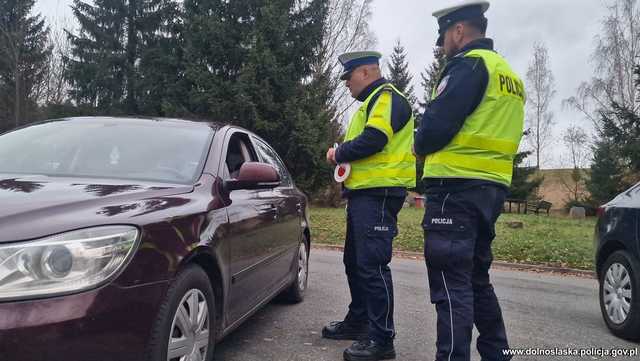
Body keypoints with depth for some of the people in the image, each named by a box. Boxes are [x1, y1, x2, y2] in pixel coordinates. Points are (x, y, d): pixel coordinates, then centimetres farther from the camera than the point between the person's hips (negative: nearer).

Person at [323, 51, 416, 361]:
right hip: (363, 193, 11)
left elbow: (372, 140, -22)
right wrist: (343, 156, 8)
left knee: (372, 266, -11)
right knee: (355, 262, 16)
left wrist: (339, 153, -7)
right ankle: (357, 322, 29)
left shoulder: (387, 97, -7)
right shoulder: (371, 103, 26)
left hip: (378, 194, -11)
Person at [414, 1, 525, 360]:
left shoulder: (469, 64, -8)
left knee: (451, 282, -5)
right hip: (491, 187, 10)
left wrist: (422, 147, 3)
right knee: (477, 278, 19)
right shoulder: (508, 74, 21)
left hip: (457, 188, -10)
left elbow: (436, 126, -18)